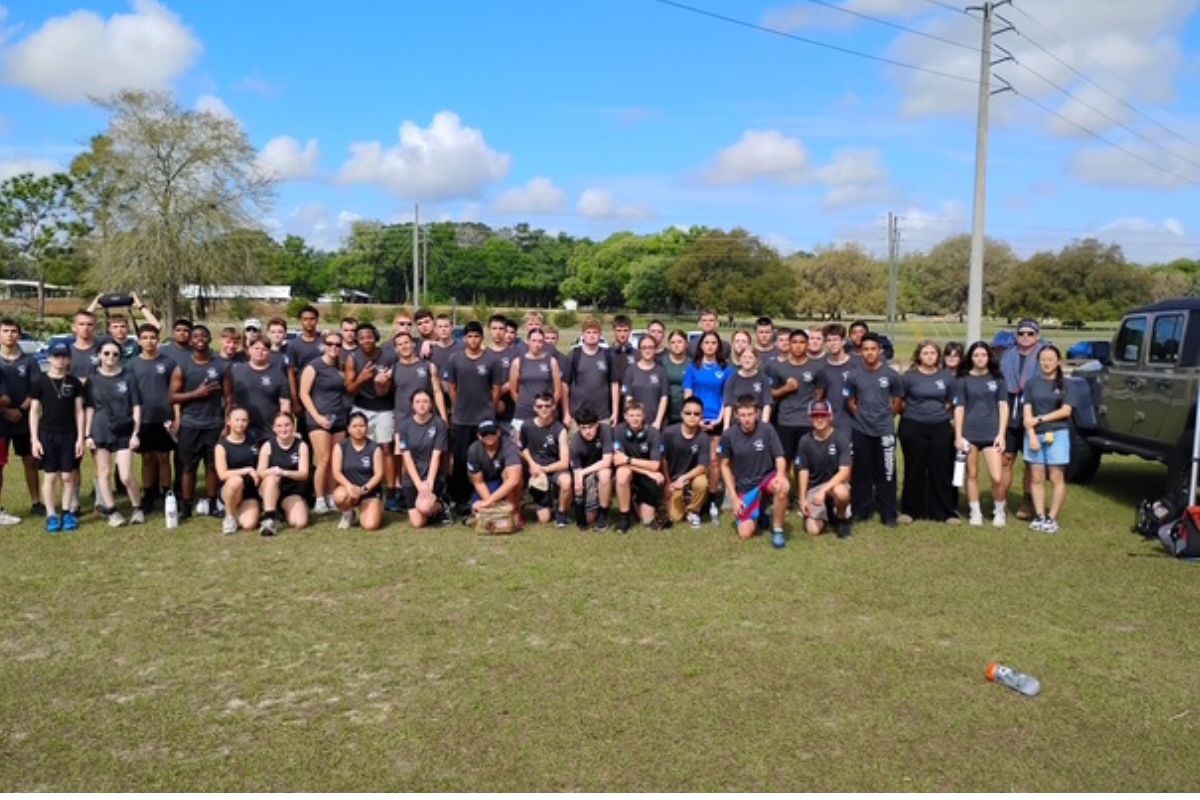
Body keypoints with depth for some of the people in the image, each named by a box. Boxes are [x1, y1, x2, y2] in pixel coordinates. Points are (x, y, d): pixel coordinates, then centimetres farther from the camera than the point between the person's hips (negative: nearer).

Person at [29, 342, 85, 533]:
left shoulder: (75, 382, 3)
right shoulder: (40, 382, -1)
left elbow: (79, 411, 5)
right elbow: (34, 412, 0)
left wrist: (80, 437, -1)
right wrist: (34, 439, -6)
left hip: (69, 435, 1)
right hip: (47, 435, -1)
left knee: (68, 476, 4)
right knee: (50, 476, 2)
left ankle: (67, 513, 14)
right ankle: (51, 515, 8)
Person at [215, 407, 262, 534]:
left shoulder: (253, 440, 3)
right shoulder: (222, 445, -7)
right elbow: (222, 474, -18)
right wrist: (247, 470, -24)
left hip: (251, 490, 2)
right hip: (229, 490, -2)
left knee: (249, 525, -22)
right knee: (236, 480, -38)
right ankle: (230, 516, -12)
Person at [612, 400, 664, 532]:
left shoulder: (652, 433, -17)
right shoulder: (619, 430, -16)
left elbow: (655, 465, -22)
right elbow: (617, 461, -24)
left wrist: (628, 460, -28)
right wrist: (648, 471, -27)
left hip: (648, 477, 0)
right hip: (629, 474, 0)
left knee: (648, 520, -9)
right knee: (622, 472, -37)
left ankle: (638, 502, 28)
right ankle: (624, 516, -17)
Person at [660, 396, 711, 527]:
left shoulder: (703, 438, -18)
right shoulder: (669, 433, -18)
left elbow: (703, 467, -20)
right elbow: (663, 460, -7)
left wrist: (683, 478, -31)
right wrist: (668, 483, -3)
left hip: (693, 475, 0)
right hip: (672, 477, 0)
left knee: (702, 483, -35)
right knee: (675, 517, -11)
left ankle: (693, 511, -5)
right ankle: (682, 498, 25)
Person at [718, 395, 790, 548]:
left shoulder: (767, 430, -12)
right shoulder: (728, 435, -9)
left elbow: (779, 458, -8)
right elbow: (725, 466, 2)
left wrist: (781, 474, -32)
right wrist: (734, 497, -3)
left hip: (767, 478, -1)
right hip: (745, 488, 1)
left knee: (782, 487, -37)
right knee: (745, 534, -12)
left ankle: (777, 529, -14)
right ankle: (757, 514, 24)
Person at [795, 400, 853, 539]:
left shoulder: (841, 438, -12)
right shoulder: (805, 441, -3)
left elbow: (845, 472, -19)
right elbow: (803, 471, 3)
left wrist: (824, 490, -28)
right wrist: (803, 499, -5)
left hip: (835, 484, -2)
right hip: (814, 488, 2)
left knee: (841, 492, -40)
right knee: (813, 530, -17)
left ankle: (842, 519, -5)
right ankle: (826, 513, 20)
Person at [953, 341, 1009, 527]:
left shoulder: (997, 378, 7)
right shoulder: (963, 380, 5)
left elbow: (1003, 407, 5)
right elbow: (959, 408, 3)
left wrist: (1001, 434, -3)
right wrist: (958, 436, -4)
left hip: (991, 433, 0)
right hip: (969, 433, 0)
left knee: (996, 477, -7)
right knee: (972, 474, 6)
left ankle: (999, 511, 14)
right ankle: (975, 512, 18)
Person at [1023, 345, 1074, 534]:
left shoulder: (1065, 384, 4)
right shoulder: (1032, 383, 8)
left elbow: (1066, 411, -5)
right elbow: (1027, 412, 2)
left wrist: (1040, 419, -10)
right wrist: (1032, 436, -9)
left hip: (1057, 435, -2)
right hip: (1034, 435, 2)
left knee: (1057, 478, -2)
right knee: (1036, 479, 3)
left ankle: (1052, 518, 2)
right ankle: (1039, 516, 8)